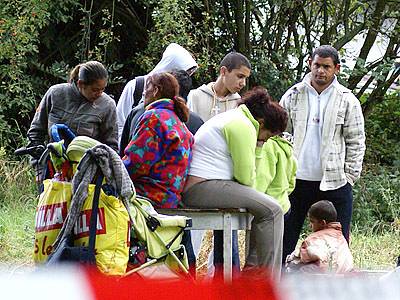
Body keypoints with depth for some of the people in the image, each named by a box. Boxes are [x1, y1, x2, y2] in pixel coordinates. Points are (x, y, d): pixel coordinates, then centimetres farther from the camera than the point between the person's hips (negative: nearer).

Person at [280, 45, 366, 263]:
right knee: (284, 240, 4)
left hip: (334, 183, -1)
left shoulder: (347, 100, 1)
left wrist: (349, 177, -5)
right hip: (297, 180, 1)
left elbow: (356, 142, 3)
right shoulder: (293, 96, 5)